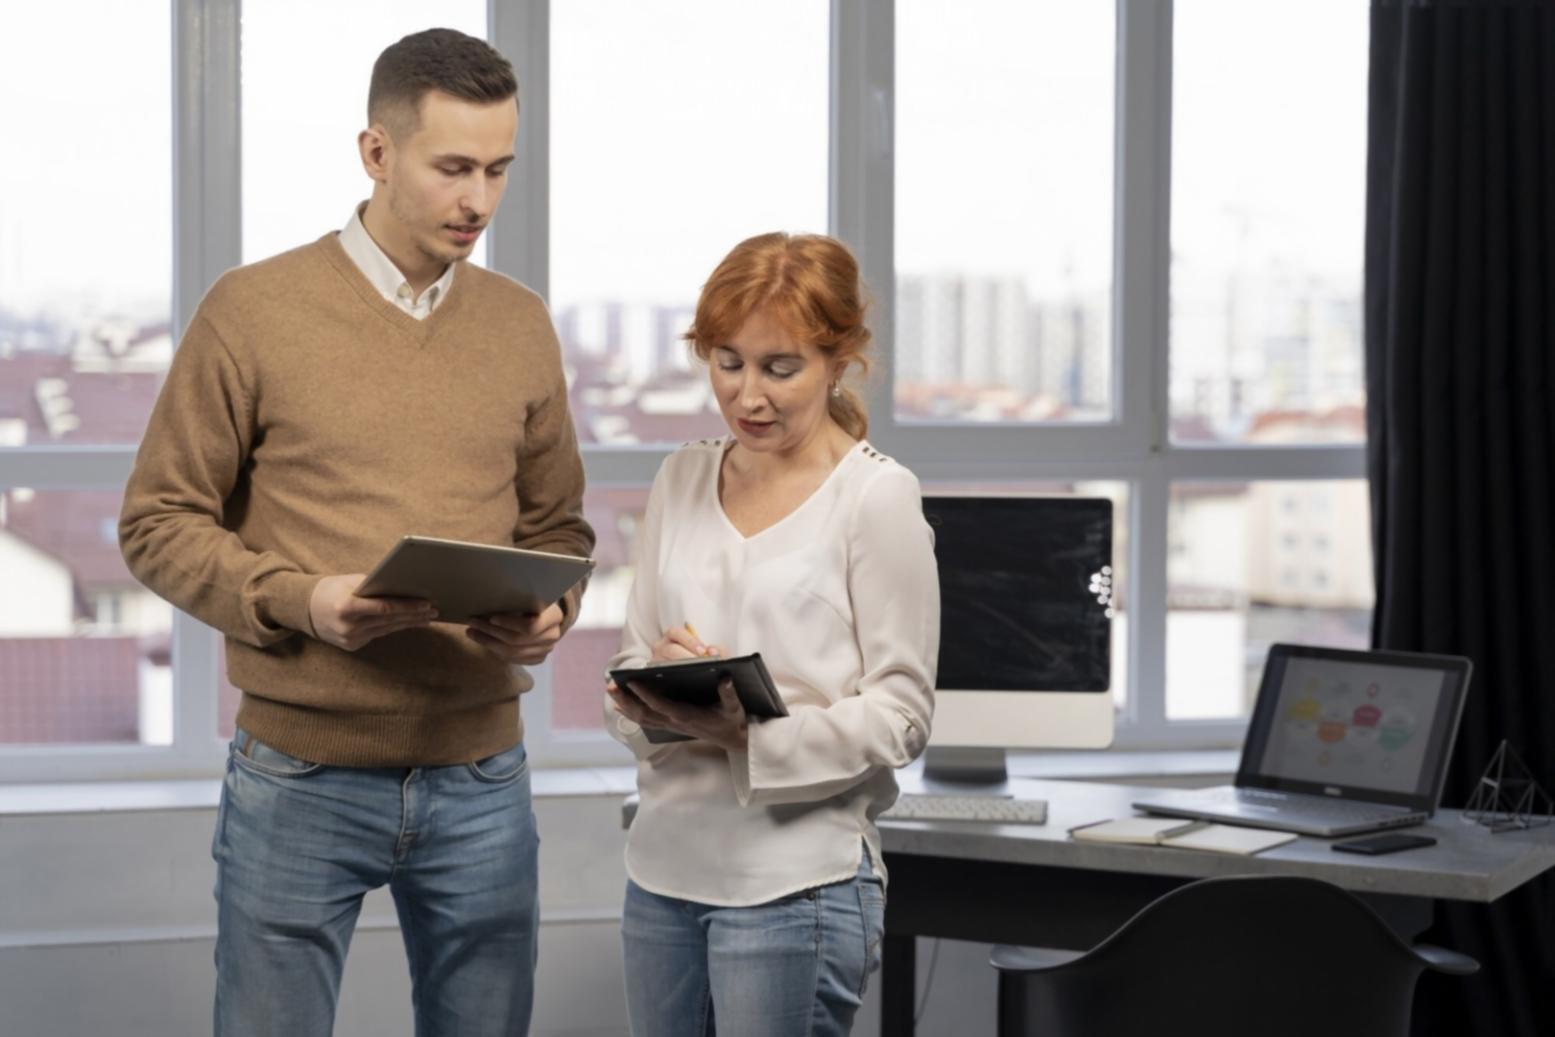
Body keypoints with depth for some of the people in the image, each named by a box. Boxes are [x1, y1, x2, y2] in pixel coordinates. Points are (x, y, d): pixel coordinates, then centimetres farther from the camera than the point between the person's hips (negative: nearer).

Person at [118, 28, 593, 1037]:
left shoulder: (521, 324, 8)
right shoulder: (253, 310, -5)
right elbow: (160, 522, -2)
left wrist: (549, 612, -7)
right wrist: (296, 600, -18)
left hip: (482, 782, 4)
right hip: (301, 782, -3)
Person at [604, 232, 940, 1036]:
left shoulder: (875, 497, -7)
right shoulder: (682, 479, 10)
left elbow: (901, 711, -7)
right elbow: (633, 653, 15)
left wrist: (753, 731, -20)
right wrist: (643, 701, -8)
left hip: (798, 878, -5)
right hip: (665, 863, 5)